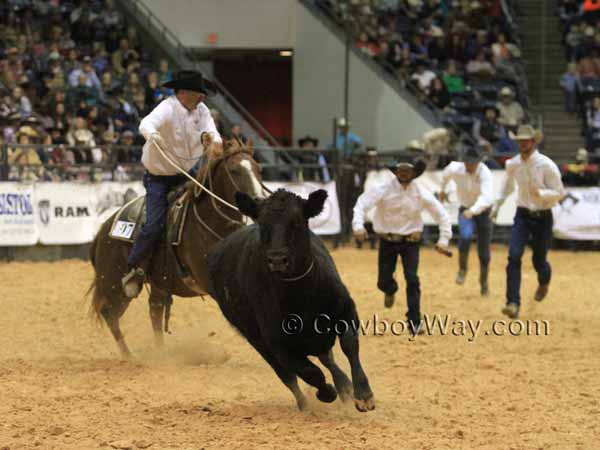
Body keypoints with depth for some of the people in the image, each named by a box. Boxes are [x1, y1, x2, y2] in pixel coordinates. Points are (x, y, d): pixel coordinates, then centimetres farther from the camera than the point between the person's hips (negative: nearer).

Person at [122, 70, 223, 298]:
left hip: (187, 176, 7)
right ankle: (134, 270, -2)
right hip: (159, 178, -7)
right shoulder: (167, 109, -22)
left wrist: (214, 140, -31)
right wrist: (152, 134, -66)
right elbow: (147, 123, -41)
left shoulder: (201, 110, 1)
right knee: (154, 225, -17)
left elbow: (210, 131, -5)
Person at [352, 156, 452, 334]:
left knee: (412, 279, -12)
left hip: (410, 241, 0)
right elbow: (362, 204, -22)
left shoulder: (421, 194, -8)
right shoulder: (383, 190, -13)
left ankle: (414, 323, -4)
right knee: (383, 282, 2)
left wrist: (444, 240, -8)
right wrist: (358, 225, -39)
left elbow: (441, 214, -1)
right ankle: (391, 290, 43)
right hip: (387, 240, 0)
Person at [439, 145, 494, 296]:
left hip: (483, 211, -1)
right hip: (465, 210, 1)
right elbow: (446, 173, 10)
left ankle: (484, 282, 31)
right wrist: (443, 189, 25)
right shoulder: (455, 169, -17)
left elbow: (486, 197, -43)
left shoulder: (485, 173, -29)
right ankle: (462, 269, -7)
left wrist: (473, 210, -60)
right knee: (465, 236, -30)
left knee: (484, 252, 6)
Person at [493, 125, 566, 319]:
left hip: (543, 217, -3)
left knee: (539, 260, 9)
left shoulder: (547, 165, -16)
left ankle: (544, 281, 47)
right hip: (522, 215, 3)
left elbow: (560, 193, -11)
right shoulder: (513, 164, -2)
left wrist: (540, 193, -28)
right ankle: (513, 303, -17)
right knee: (514, 256, -16)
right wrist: (497, 205, 25)